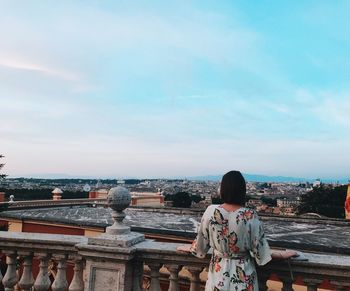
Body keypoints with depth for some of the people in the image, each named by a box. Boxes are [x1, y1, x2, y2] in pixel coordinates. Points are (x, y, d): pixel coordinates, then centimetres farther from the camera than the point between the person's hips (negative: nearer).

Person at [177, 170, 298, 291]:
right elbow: (261, 252, -11)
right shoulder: (250, 216, -19)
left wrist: (188, 248, 17)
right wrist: (283, 254, 5)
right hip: (243, 277, -1)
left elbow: (201, 245, -3)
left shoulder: (211, 212, -15)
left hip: (218, 274, 1)